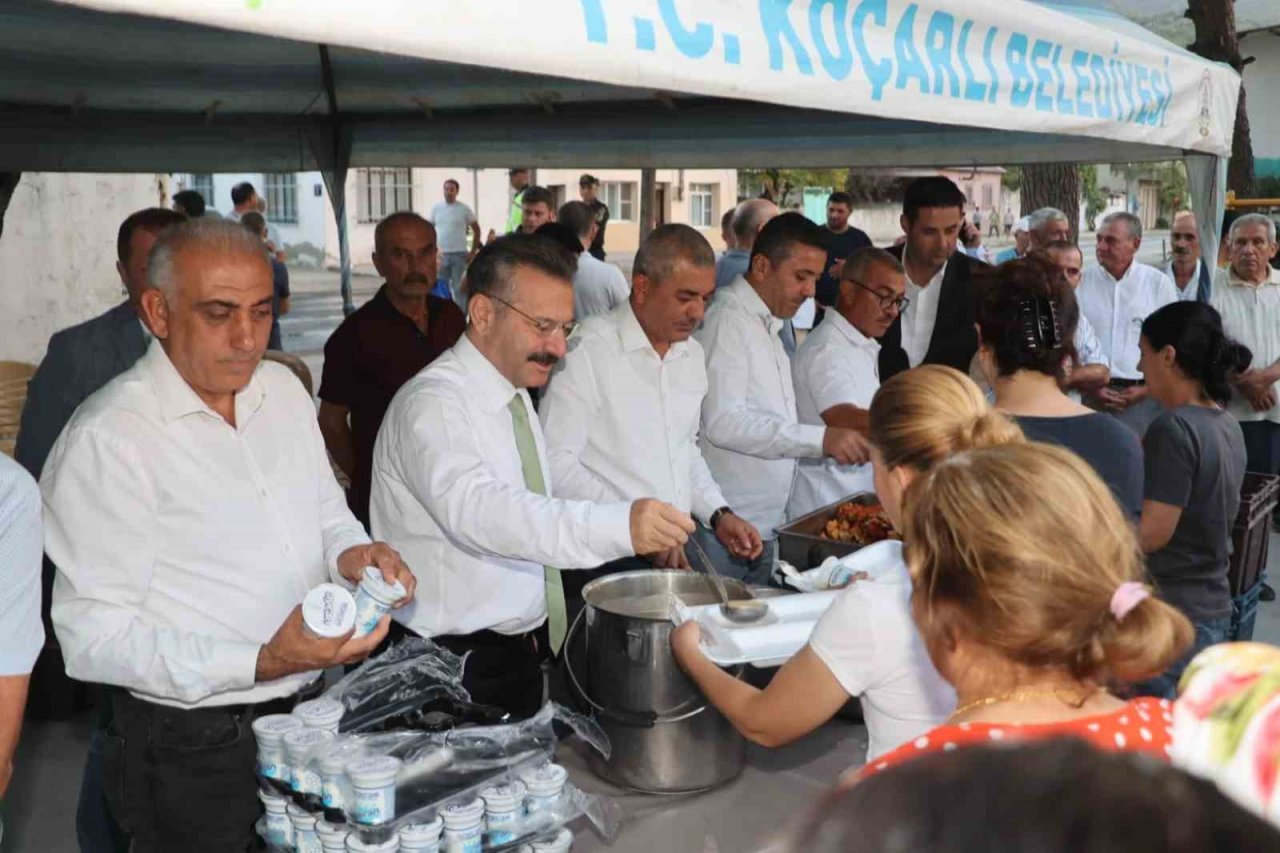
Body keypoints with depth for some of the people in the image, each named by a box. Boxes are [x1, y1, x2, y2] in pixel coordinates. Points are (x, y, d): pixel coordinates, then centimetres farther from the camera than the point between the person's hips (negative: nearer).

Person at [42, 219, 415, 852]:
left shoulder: (284, 389, 4)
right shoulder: (107, 438, -18)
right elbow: (92, 636, -19)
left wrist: (353, 556, -10)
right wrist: (263, 664, -30)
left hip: (307, 712, 6)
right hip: (192, 749, -6)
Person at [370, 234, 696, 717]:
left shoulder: (517, 396, 9)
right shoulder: (432, 403, -20)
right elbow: (477, 509, -38)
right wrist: (619, 527, -50)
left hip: (522, 650, 8)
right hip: (456, 664, -8)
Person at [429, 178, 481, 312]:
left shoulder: (464, 209, -1)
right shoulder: (436, 208, 6)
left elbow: (476, 230, 3)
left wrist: (473, 252, -3)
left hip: (459, 255, -3)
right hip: (441, 255, 3)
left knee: (460, 288, -1)